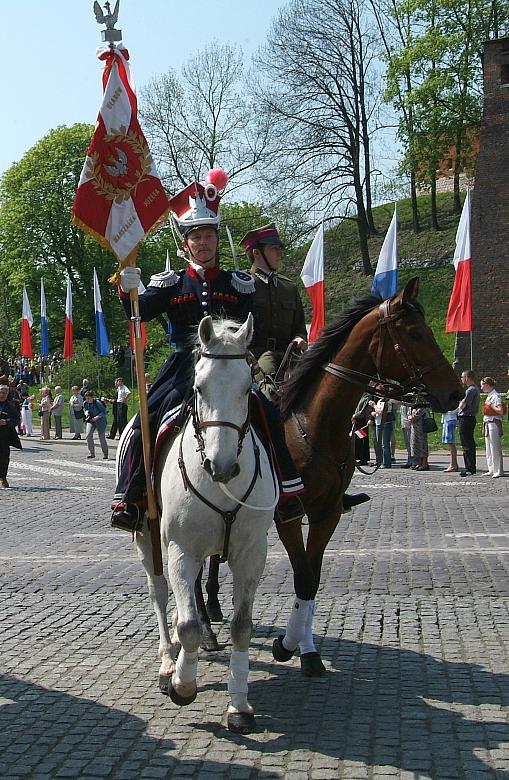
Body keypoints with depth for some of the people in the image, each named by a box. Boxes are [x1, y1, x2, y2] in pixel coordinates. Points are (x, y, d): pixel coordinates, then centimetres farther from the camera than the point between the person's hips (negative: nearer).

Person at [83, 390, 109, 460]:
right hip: (90, 421, 5)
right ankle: (91, 453, -6)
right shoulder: (85, 403, -4)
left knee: (102, 437, -1)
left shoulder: (97, 403, -21)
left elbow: (104, 412, -17)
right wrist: (86, 412, -8)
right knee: (88, 435, -14)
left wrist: (97, 417, -26)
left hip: (100, 421, -5)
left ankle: (105, 454, 15)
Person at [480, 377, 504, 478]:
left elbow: (500, 411, -22)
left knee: (495, 447, -6)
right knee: (489, 448, 11)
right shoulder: (489, 396, 15)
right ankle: (492, 470, 17)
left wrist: (490, 405, -17)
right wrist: (484, 424, 17)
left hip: (494, 423, -10)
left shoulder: (495, 396, -13)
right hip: (487, 423, 10)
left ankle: (498, 471, -2)